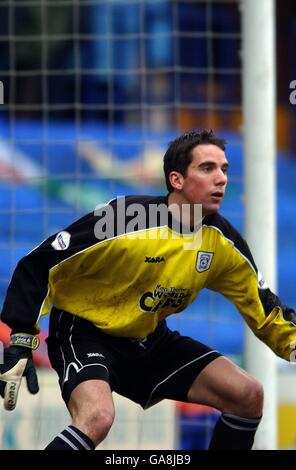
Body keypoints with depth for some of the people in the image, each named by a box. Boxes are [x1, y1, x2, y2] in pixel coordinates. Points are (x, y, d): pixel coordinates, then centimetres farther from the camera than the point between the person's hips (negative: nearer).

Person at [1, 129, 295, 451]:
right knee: (97, 418, -36)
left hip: (151, 340, 7)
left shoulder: (222, 241, -7)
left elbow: (260, 302, 10)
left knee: (248, 396, -3)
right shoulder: (123, 221, -26)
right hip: (86, 331, -7)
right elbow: (37, 266, -19)